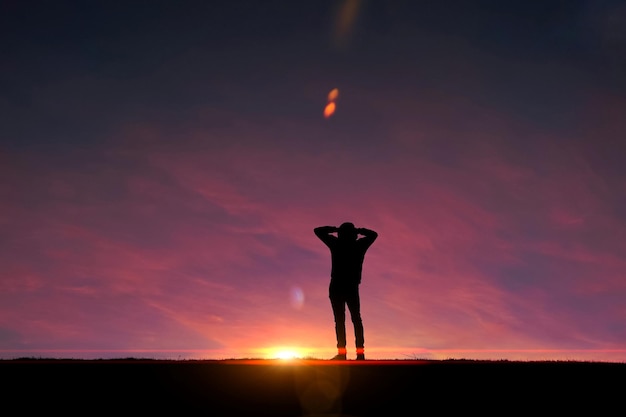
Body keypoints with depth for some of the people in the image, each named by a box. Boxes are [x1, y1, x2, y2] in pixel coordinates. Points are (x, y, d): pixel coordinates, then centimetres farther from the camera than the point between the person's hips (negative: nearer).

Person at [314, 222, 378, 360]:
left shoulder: (336, 243, -1)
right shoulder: (359, 245, 4)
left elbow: (318, 230, 9)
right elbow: (373, 234, 20)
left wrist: (334, 229, 11)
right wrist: (359, 230, 16)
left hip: (336, 288, -2)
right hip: (352, 288, 2)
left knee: (339, 319, -3)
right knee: (356, 319, 9)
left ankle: (342, 351, -10)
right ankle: (360, 351, 1)